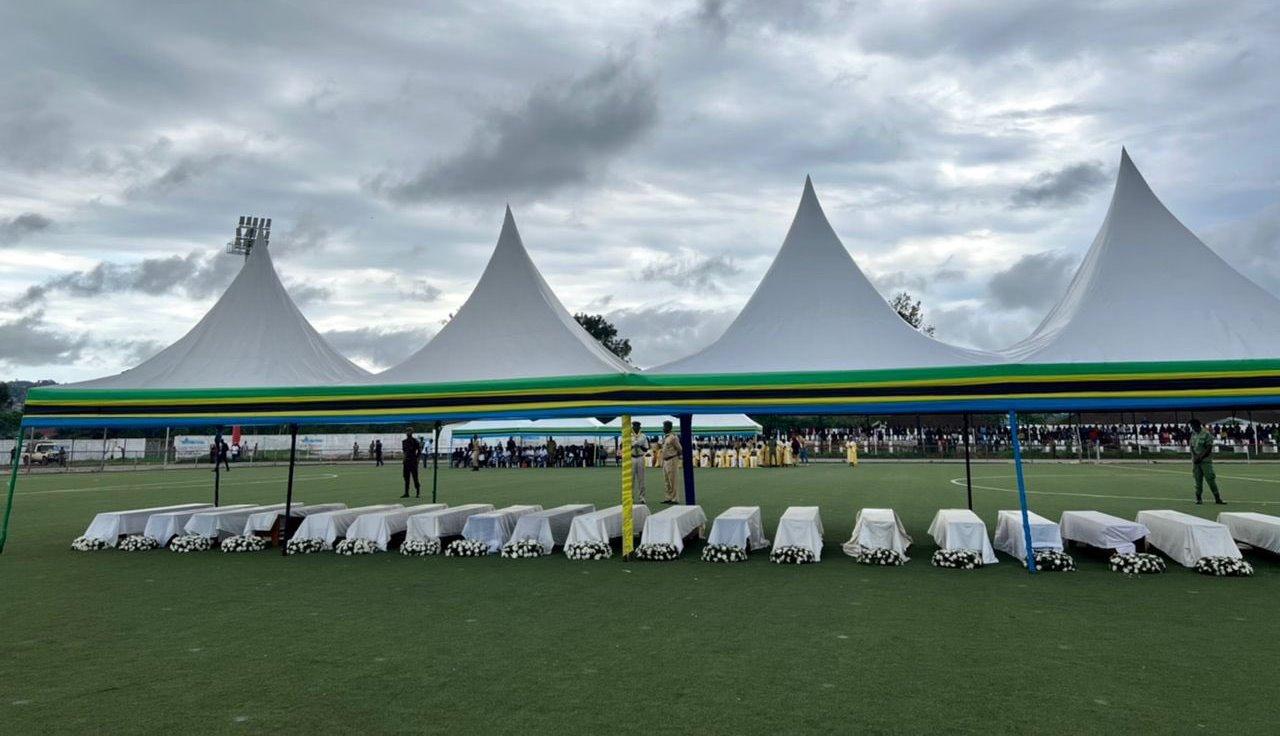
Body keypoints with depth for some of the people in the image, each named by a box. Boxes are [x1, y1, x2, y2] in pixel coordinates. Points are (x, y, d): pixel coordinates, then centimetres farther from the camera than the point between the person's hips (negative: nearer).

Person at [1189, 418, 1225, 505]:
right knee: (1198, 480, 6)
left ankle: (1217, 498, -2)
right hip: (1196, 461, 5)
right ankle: (1198, 498, 10)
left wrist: (1200, 457, -15)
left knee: (1210, 479, -8)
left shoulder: (1206, 435, -6)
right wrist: (1194, 457, -5)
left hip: (1205, 461, -5)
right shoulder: (1193, 435, 13)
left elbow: (1209, 449, -11)